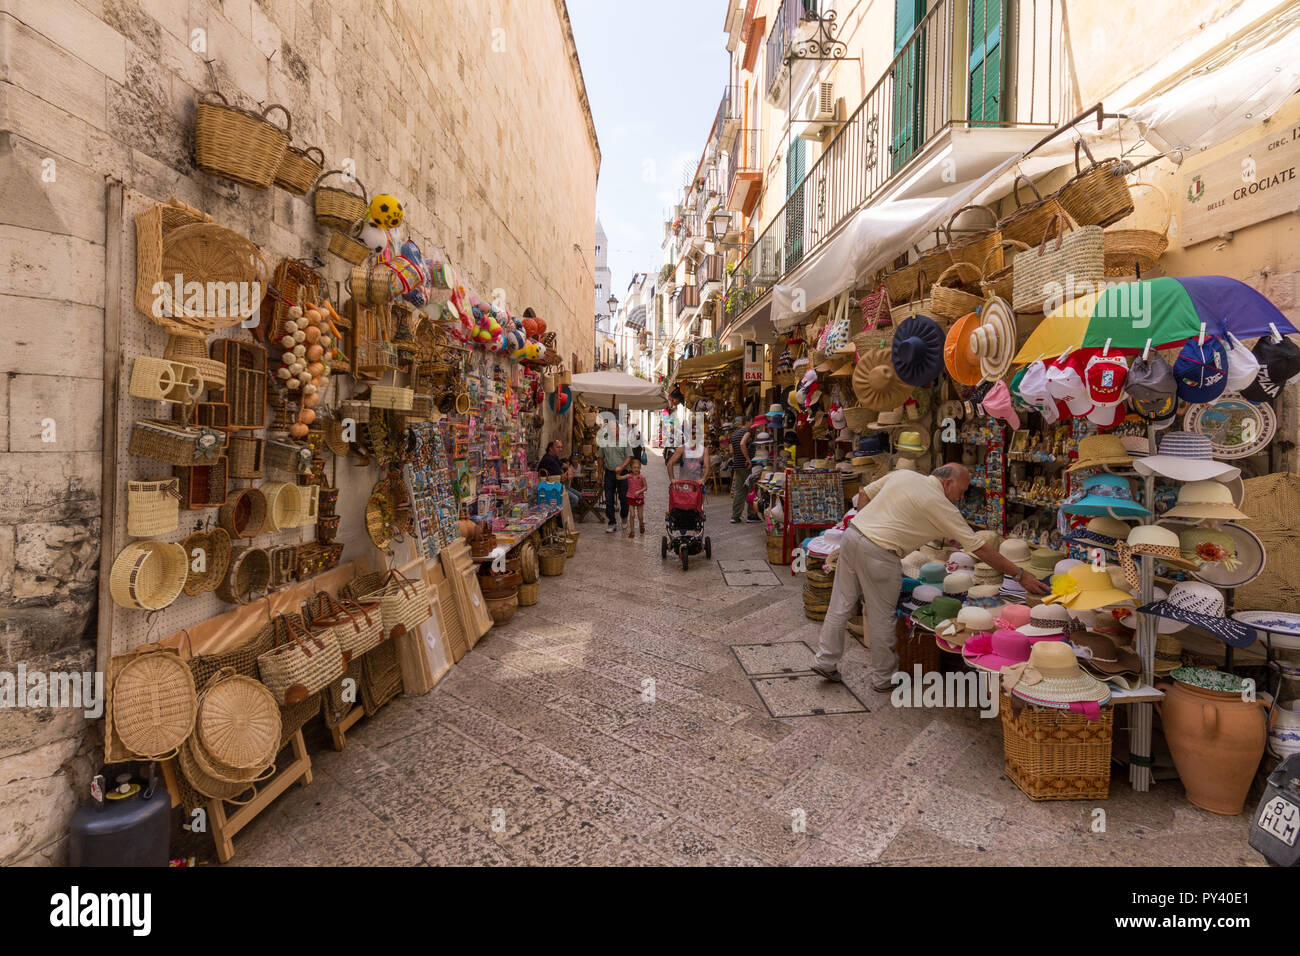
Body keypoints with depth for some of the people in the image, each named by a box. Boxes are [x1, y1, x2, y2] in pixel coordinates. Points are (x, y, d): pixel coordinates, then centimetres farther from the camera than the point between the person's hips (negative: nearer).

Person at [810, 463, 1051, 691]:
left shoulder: (903, 474, 12)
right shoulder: (941, 506, -4)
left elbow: (863, 495, 17)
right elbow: (979, 548, -1)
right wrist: (1020, 575, 6)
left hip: (852, 533, 7)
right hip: (878, 553, -7)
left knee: (841, 605, 15)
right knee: (881, 617, 9)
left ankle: (825, 661, 25)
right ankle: (884, 679, 24)